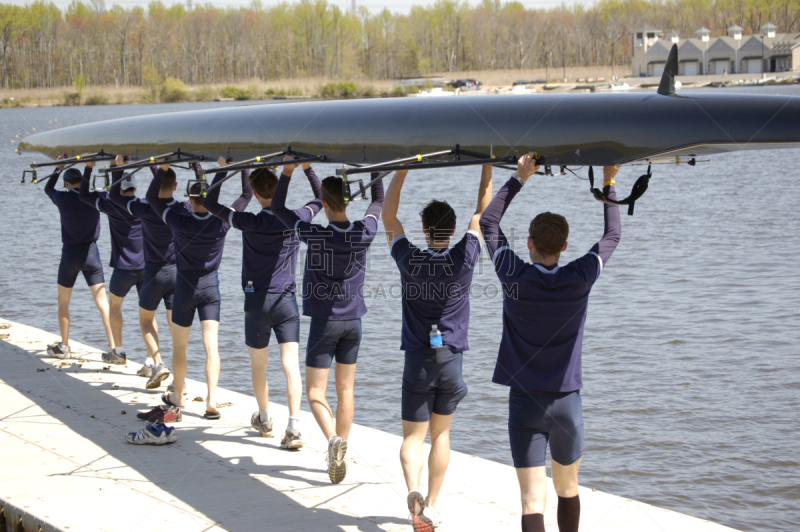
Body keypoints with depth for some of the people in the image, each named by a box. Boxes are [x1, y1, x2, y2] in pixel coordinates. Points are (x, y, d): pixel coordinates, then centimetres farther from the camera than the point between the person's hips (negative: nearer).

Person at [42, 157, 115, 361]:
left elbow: (48, 188, 15)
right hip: (91, 253, 1)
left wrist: (58, 168, 24)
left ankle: (64, 347, 23)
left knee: (63, 301, 17)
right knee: (102, 301, -2)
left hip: (70, 254, -1)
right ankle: (112, 348, -12)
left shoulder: (63, 198, -7)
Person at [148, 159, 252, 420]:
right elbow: (246, 195, 1)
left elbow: (151, 197, 0)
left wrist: (163, 169, -3)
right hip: (210, 287, 0)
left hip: (184, 289, 0)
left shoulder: (180, 222, -13)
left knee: (179, 346, 15)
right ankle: (212, 401, -14)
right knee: (211, 345, -2)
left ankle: (177, 397, 30)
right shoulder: (221, 223, -11)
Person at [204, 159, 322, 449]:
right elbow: (320, 198, 16)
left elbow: (210, 204, 0)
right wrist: (307, 168, 14)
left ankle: (264, 419, 35)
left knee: (258, 363, 17)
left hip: (257, 301, -1)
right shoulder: (296, 219, -4)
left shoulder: (251, 223, -10)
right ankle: (294, 426, -18)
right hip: (286, 300, 1)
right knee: (290, 363, -4)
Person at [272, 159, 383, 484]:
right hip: (353, 322, 4)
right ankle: (339, 454, 20)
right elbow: (378, 199, 13)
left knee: (315, 392, 2)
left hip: (324, 322, -4)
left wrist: (287, 172, -8)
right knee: (345, 390, 14)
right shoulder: (364, 232, -6)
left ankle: (333, 439, -24)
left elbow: (278, 208, -4)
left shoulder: (315, 235, -16)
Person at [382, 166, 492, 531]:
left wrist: (401, 170, 7)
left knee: (413, 436, 4)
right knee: (440, 435, 16)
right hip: (451, 360, 1)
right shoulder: (463, 259, -8)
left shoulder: (409, 260, -7)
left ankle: (413, 489, -23)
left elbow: (388, 217, 6)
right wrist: (487, 166, 7)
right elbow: (482, 212, 2)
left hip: (418, 360, -1)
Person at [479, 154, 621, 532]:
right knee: (568, 490, 21)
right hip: (566, 402, 1)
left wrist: (520, 178, 9)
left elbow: (488, 222, 5)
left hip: (524, 402, -1)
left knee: (532, 499, -5)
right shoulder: (578, 279, -8)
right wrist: (608, 184, 15)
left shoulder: (514, 277, -10)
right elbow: (612, 236, 8)